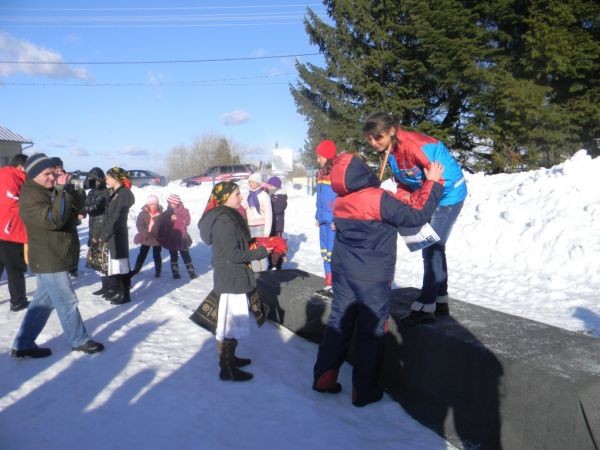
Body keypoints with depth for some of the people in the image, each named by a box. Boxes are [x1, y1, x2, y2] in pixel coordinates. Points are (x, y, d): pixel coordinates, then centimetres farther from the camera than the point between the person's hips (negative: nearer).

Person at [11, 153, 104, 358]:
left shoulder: (51, 190, 12)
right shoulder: (31, 197, -18)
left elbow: (79, 201, 4)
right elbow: (53, 219, -30)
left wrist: (69, 191, -17)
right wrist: (62, 191, -30)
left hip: (53, 257, 10)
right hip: (49, 260, -10)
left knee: (43, 301, 16)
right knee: (67, 302, 2)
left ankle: (23, 345, 25)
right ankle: (80, 341, 17)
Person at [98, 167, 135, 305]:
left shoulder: (124, 194, -13)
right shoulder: (114, 193, 15)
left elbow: (116, 218, -17)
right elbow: (108, 216, 14)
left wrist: (104, 235, -14)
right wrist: (102, 234, 7)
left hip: (118, 235, -9)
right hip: (111, 235, 9)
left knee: (121, 265, -3)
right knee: (115, 265, 12)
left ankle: (125, 294, 5)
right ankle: (119, 292, 21)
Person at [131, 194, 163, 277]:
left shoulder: (161, 214, -7)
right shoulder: (143, 213, -8)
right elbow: (139, 225, -12)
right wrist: (147, 234, -23)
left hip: (157, 239, -1)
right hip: (145, 238, 1)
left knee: (156, 255, 7)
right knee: (142, 254, 12)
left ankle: (158, 271, 24)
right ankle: (136, 269, 27)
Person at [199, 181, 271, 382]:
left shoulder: (228, 216, 10)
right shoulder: (224, 220, -21)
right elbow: (234, 254, -23)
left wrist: (257, 244, 1)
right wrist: (262, 252, -14)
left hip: (233, 277, 10)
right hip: (232, 279, -10)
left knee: (231, 321, 20)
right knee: (231, 322, 0)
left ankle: (229, 357, 35)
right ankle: (227, 369, 11)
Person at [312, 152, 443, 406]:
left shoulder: (340, 201, -1)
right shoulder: (379, 199, -21)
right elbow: (417, 216, -15)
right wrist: (432, 182, -6)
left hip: (342, 271, 6)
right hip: (372, 278, -6)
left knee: (338, 322, 16)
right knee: (371, 332, 7)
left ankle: (323, 377, 23)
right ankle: (364, 392, 17)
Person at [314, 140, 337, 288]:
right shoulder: (321, 173, 13)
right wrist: (318, 216, 17)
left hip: (334, 220, -8)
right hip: (324, 219, 9)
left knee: (334, 252, -5)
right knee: (326, 251, 13)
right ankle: (329, 283, 23)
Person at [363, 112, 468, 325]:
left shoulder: (415, 145, -30)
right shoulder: (389, 150, -2)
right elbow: (403, 181, 7)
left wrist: (413, 201, -25)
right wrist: (402, 197, -13)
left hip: (448, 194, -9)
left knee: (431, 249, -8)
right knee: (433, 248, 14)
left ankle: (426, 307, 1)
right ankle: (440, 300, 27)